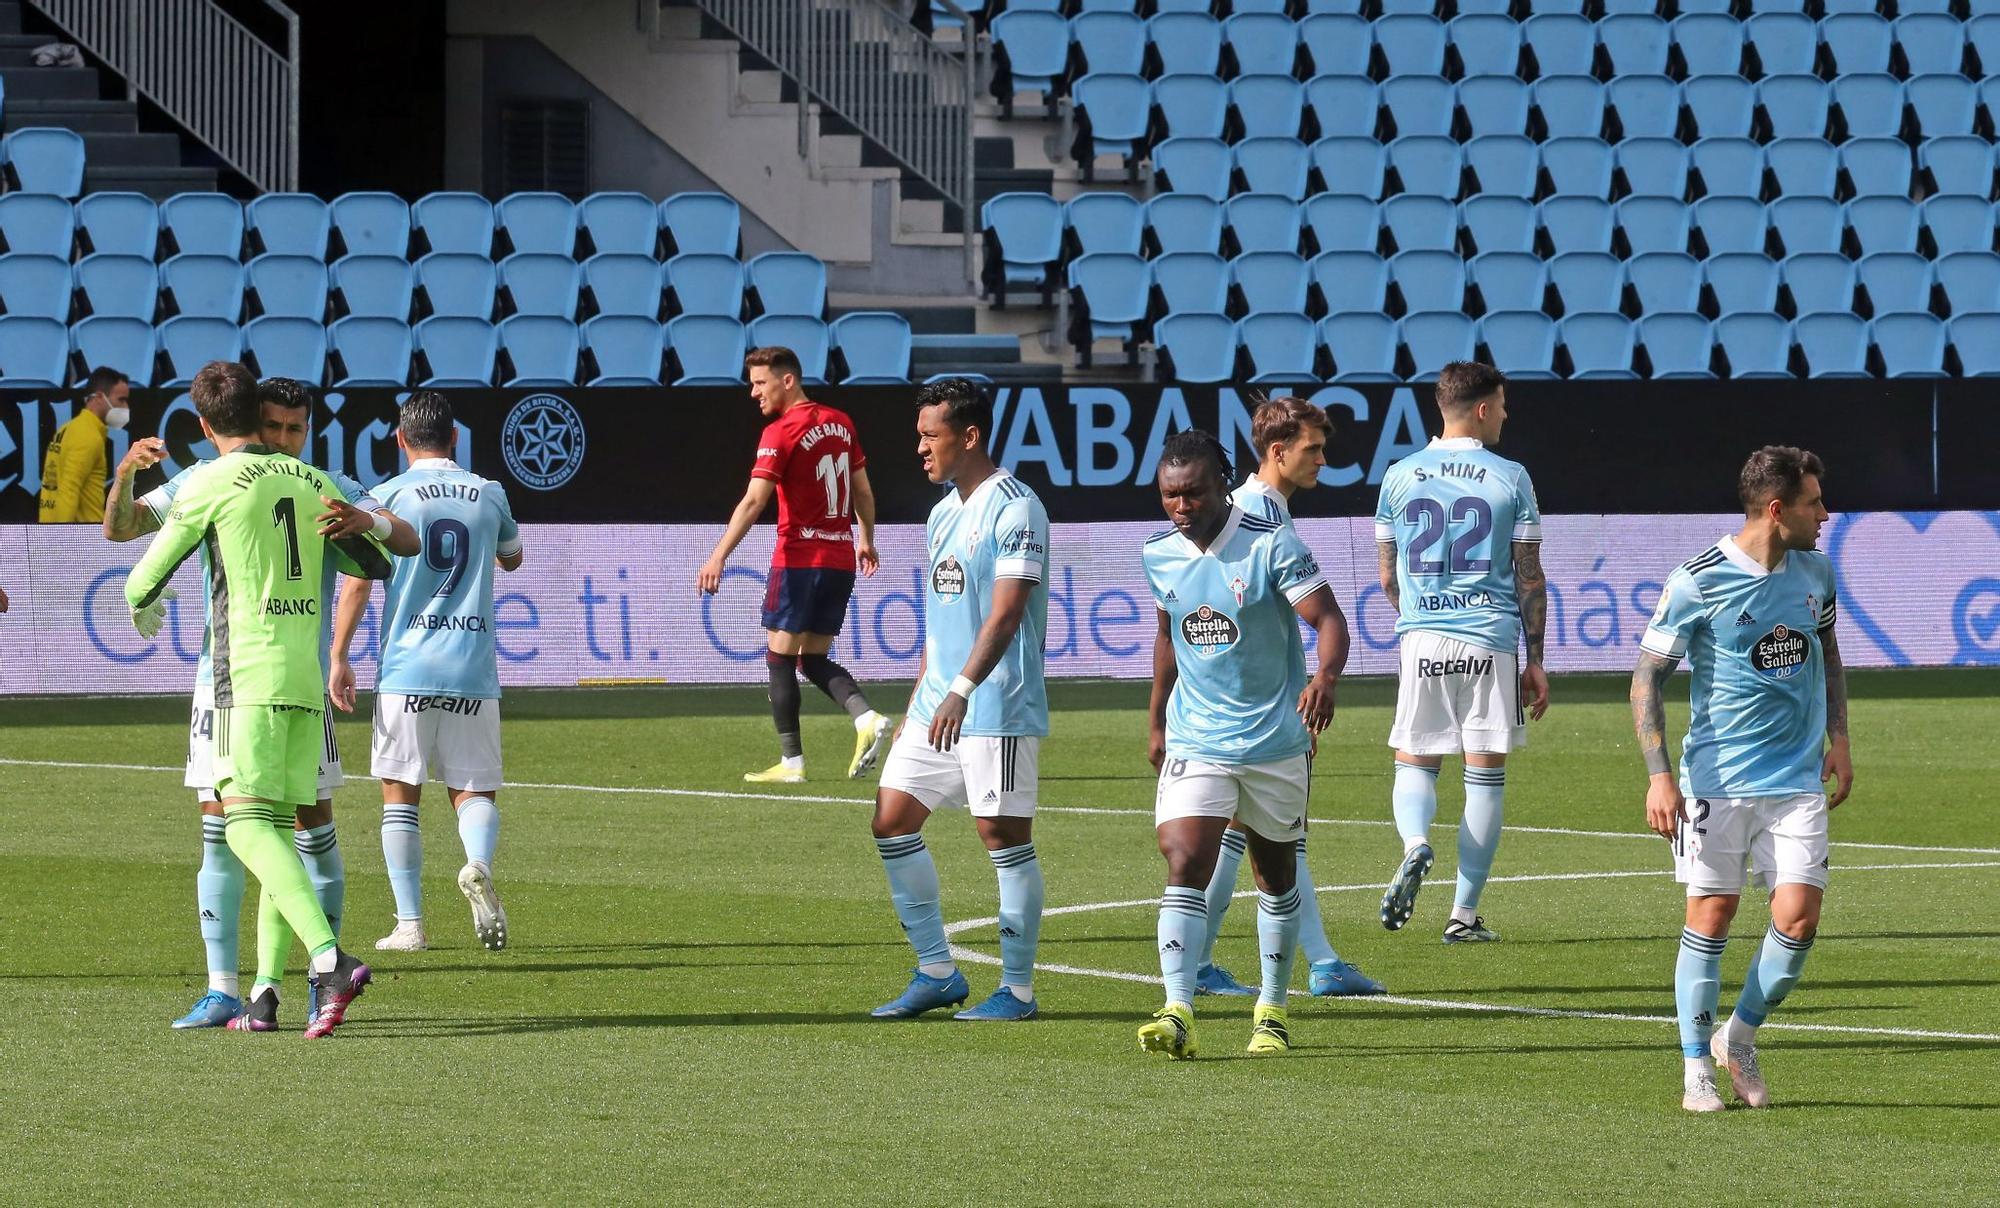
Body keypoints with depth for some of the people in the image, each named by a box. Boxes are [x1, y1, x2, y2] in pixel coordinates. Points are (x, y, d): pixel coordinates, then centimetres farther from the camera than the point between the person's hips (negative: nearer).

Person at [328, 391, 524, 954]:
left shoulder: (389, 496, -1)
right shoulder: (488, 494, 8)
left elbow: (357, 581, -5)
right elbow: (512, 558, 28)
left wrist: (339, 658, 0)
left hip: (407, 670, -2)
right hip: (474, 673, 2)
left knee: (400, 797, 7)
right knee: (475, 791, 8)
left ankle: (409, 923, 1)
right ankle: (478, 865, -24)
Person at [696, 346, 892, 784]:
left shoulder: (781, 433, -12)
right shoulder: (840, 423, 9)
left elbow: (754, 501, -21)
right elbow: (863, 491, 17)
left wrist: (719, 557, -26)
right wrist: (866, 540, 31)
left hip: (799, 559, -7)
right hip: (841, 559, 7)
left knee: (780, 657, 3)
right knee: (815, 660, 14)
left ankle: (792, 761, 1)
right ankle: (867, 718, -9)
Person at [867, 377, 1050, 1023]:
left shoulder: (1015, 510, -12)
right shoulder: (942, 516, 15)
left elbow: (1005, 613, -21)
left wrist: (961, 691, -29)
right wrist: (917, 705, 21)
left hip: (997, 708, -9)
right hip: (938, 704, 9)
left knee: (1003, 833, -5)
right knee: (892, 822, 5)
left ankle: (1017, 988, 3)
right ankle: (937, 972, 13)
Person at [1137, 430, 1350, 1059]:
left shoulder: (1271, 545, -13)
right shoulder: (1159, 555, 2)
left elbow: (1328, 618, -18)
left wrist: (1325, 678, -38)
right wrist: (1156, 722, 21)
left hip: (1275, 741, -2)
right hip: (1195, 742, 2)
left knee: (1276, 877, 12)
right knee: (1185, 865, -17)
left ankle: (1272, 1009, 29)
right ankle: (1177, 1013, -26)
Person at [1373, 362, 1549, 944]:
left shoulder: (1400, 477, 5)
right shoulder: (1510, 479, -1)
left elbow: (1388, 579, 12)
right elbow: (1530, 579, 1)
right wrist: (1535, 660, 8)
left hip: (1422, 639, 2)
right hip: (1490, 643, -2)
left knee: (1414, 762, 12)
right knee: (1485, 776, 6)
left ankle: (1415, 844, -20)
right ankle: (1464, 913, 6)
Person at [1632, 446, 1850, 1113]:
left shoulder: (1816, 570, 5)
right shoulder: (1696, 582, -11)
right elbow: (1646, 677, -6)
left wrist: (1838, 739, 16)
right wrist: (1658, 776, -13)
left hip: (1799, 778, 4)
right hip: (1716, 778, -4)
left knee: (1798, 917, -6)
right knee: (1711, 914, -2)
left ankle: (1740, 1037, 16)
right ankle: (1696, 1066, 11)